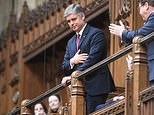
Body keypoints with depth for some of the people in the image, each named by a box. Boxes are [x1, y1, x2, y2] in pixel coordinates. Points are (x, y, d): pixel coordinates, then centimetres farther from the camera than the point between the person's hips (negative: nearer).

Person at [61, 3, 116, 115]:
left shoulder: (96, 34, -2)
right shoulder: (71, 42, 23)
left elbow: (92, 60, -14)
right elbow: (64, 68, 19)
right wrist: (72, 61, -4)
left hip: (95, 86, -7)